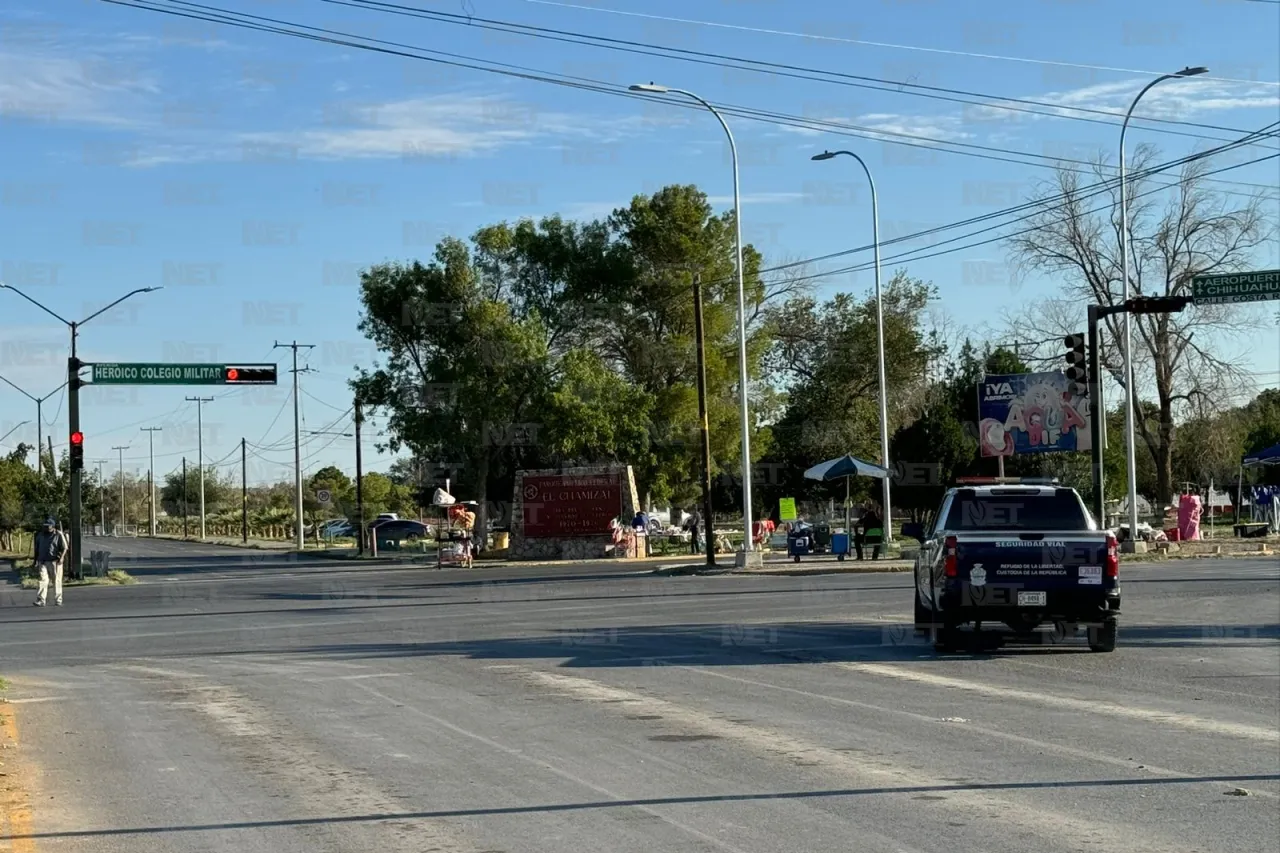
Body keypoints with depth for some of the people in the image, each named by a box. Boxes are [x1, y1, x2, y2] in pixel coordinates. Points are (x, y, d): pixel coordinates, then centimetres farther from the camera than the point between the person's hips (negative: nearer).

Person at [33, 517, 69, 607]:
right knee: (43, 580, -9)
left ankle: (58, 600, 10)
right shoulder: (40, 535, 13)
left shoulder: (59, 535, -2)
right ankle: (40, 601, -15)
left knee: (57, 581, 1)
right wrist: (36, 560, 17)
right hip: (43, 562, 3)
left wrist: (61, 557, -18)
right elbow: (37, 549, 21)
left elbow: (64, 548, -5)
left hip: (55, 562, -3)